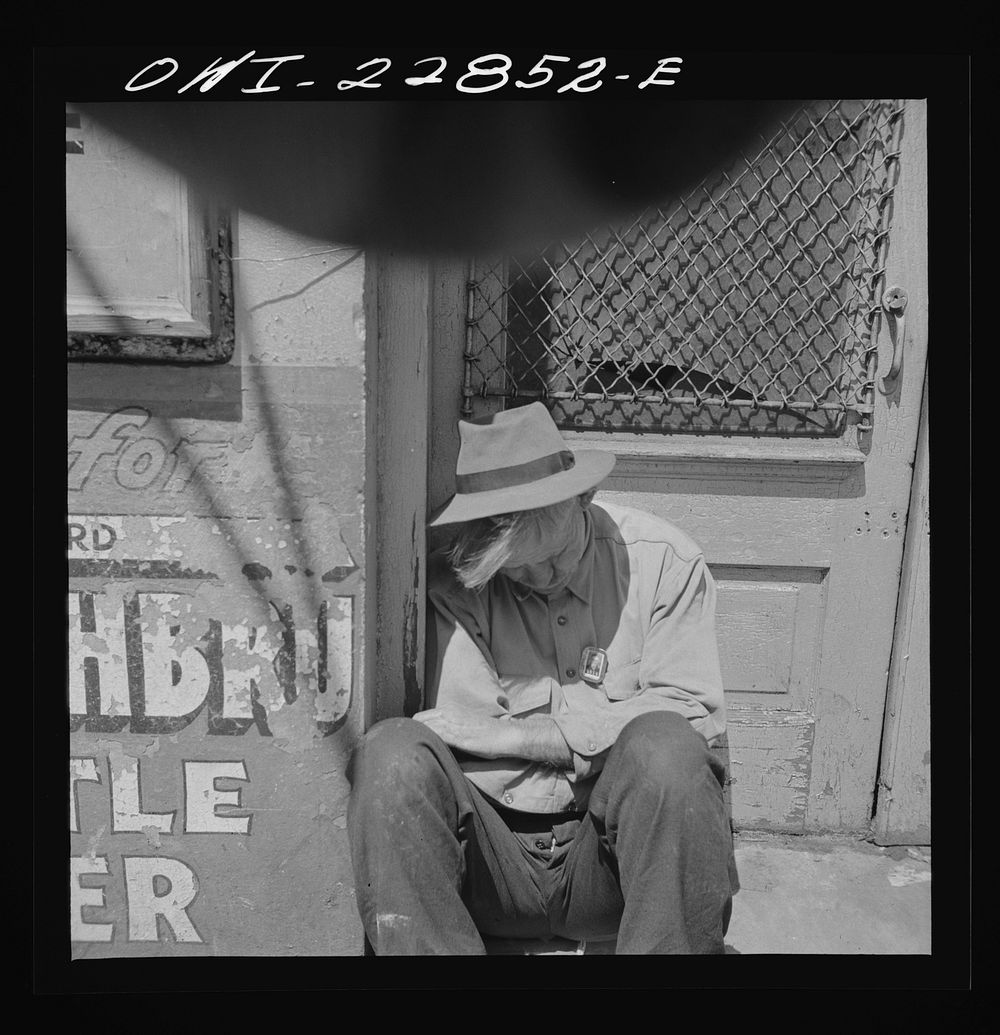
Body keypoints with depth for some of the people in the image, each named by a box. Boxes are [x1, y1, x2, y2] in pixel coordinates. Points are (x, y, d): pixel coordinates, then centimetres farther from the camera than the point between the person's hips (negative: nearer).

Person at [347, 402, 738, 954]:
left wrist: (563, 733, -12)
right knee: (391, 749, -26)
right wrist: (612, 728, -10)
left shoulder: (662, 559, -2)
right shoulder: (449, 583, -6)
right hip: (489, 850, 0)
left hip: (611, 853, 0)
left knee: (667, 747, -30)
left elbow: (692, 710, -5)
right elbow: (454, 726, -14)